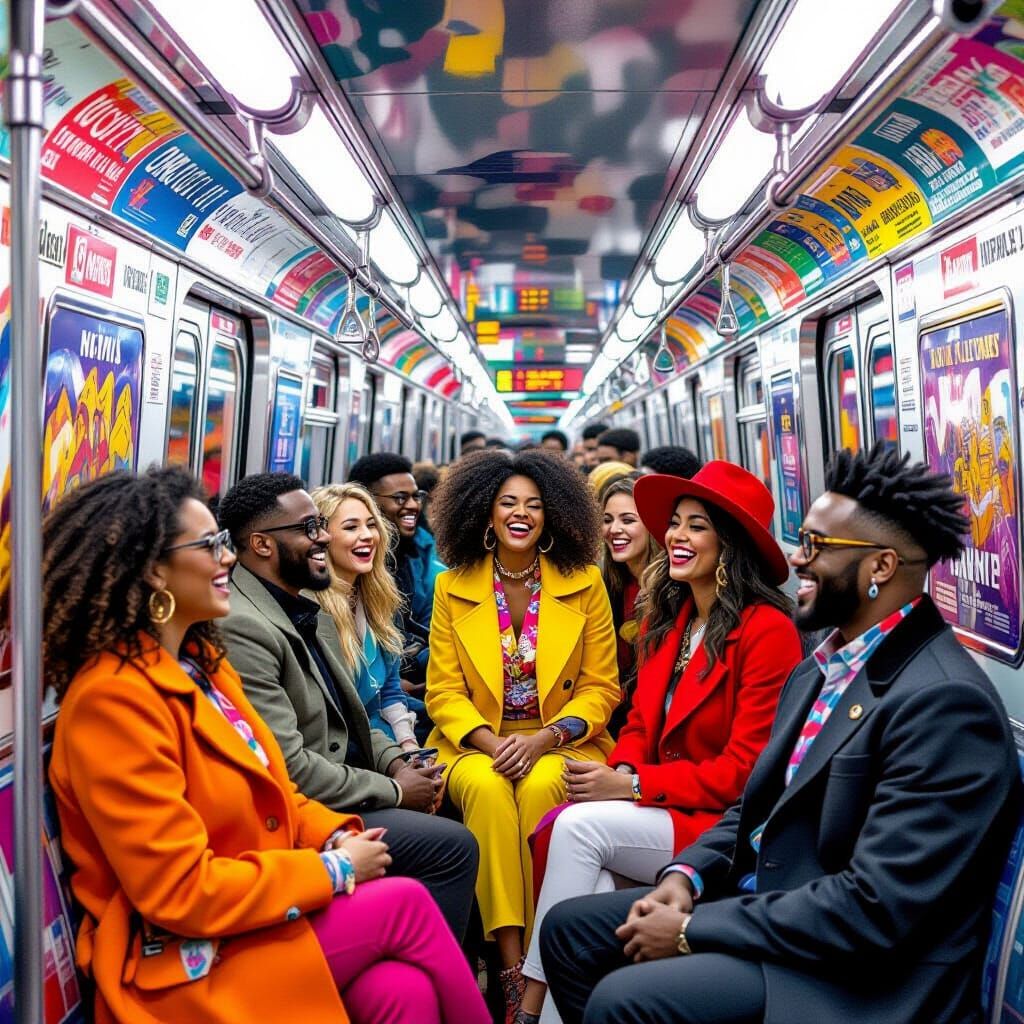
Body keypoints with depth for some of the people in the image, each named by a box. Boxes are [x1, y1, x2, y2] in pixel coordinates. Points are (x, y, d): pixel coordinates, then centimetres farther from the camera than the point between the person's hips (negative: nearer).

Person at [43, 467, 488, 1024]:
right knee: (405, 903, -13)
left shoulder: (200, 660, 10)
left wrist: (335, 835, -3)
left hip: (255, 908, 7)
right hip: (187, 968, -7)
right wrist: (332, 869, -16)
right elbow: (181, 892, -23)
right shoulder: (114, 697, -21)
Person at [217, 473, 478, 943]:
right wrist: (394, 790, -13)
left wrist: (396, 763, 0)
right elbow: (290, 768, -24)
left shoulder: (312, 614, 10)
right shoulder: (241, 627, -21)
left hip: (341, 786, 10)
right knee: (454, 846, -15)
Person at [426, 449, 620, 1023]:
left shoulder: (585, 584, 4)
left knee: (539, 788, -33)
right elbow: (443, 690, 3)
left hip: (560, 745, 0)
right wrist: (490, 743, -16)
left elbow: (601, 687, 3)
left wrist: (544, 739, -14)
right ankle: (514, 967, -27)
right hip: (477, 745, 1)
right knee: (486, 787, -33)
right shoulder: (453, 587, 6)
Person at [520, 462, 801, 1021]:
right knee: (593, 894, -24)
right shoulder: (665, 617, 9)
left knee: (579, 826, -24)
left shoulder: (767, 630, -14)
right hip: (659, 807, 6)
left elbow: (746, 769, -15)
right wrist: (619, 772, -11)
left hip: (724, 823, -6)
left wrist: (632, 786, -18)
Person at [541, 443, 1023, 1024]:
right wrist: (688, 875, -2)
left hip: (860, 977, -9)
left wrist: (693, 929, -19)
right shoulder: (821, 669, 8)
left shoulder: (946, 703, -22)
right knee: (568, 929, 7)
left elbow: (875, 911, -26)